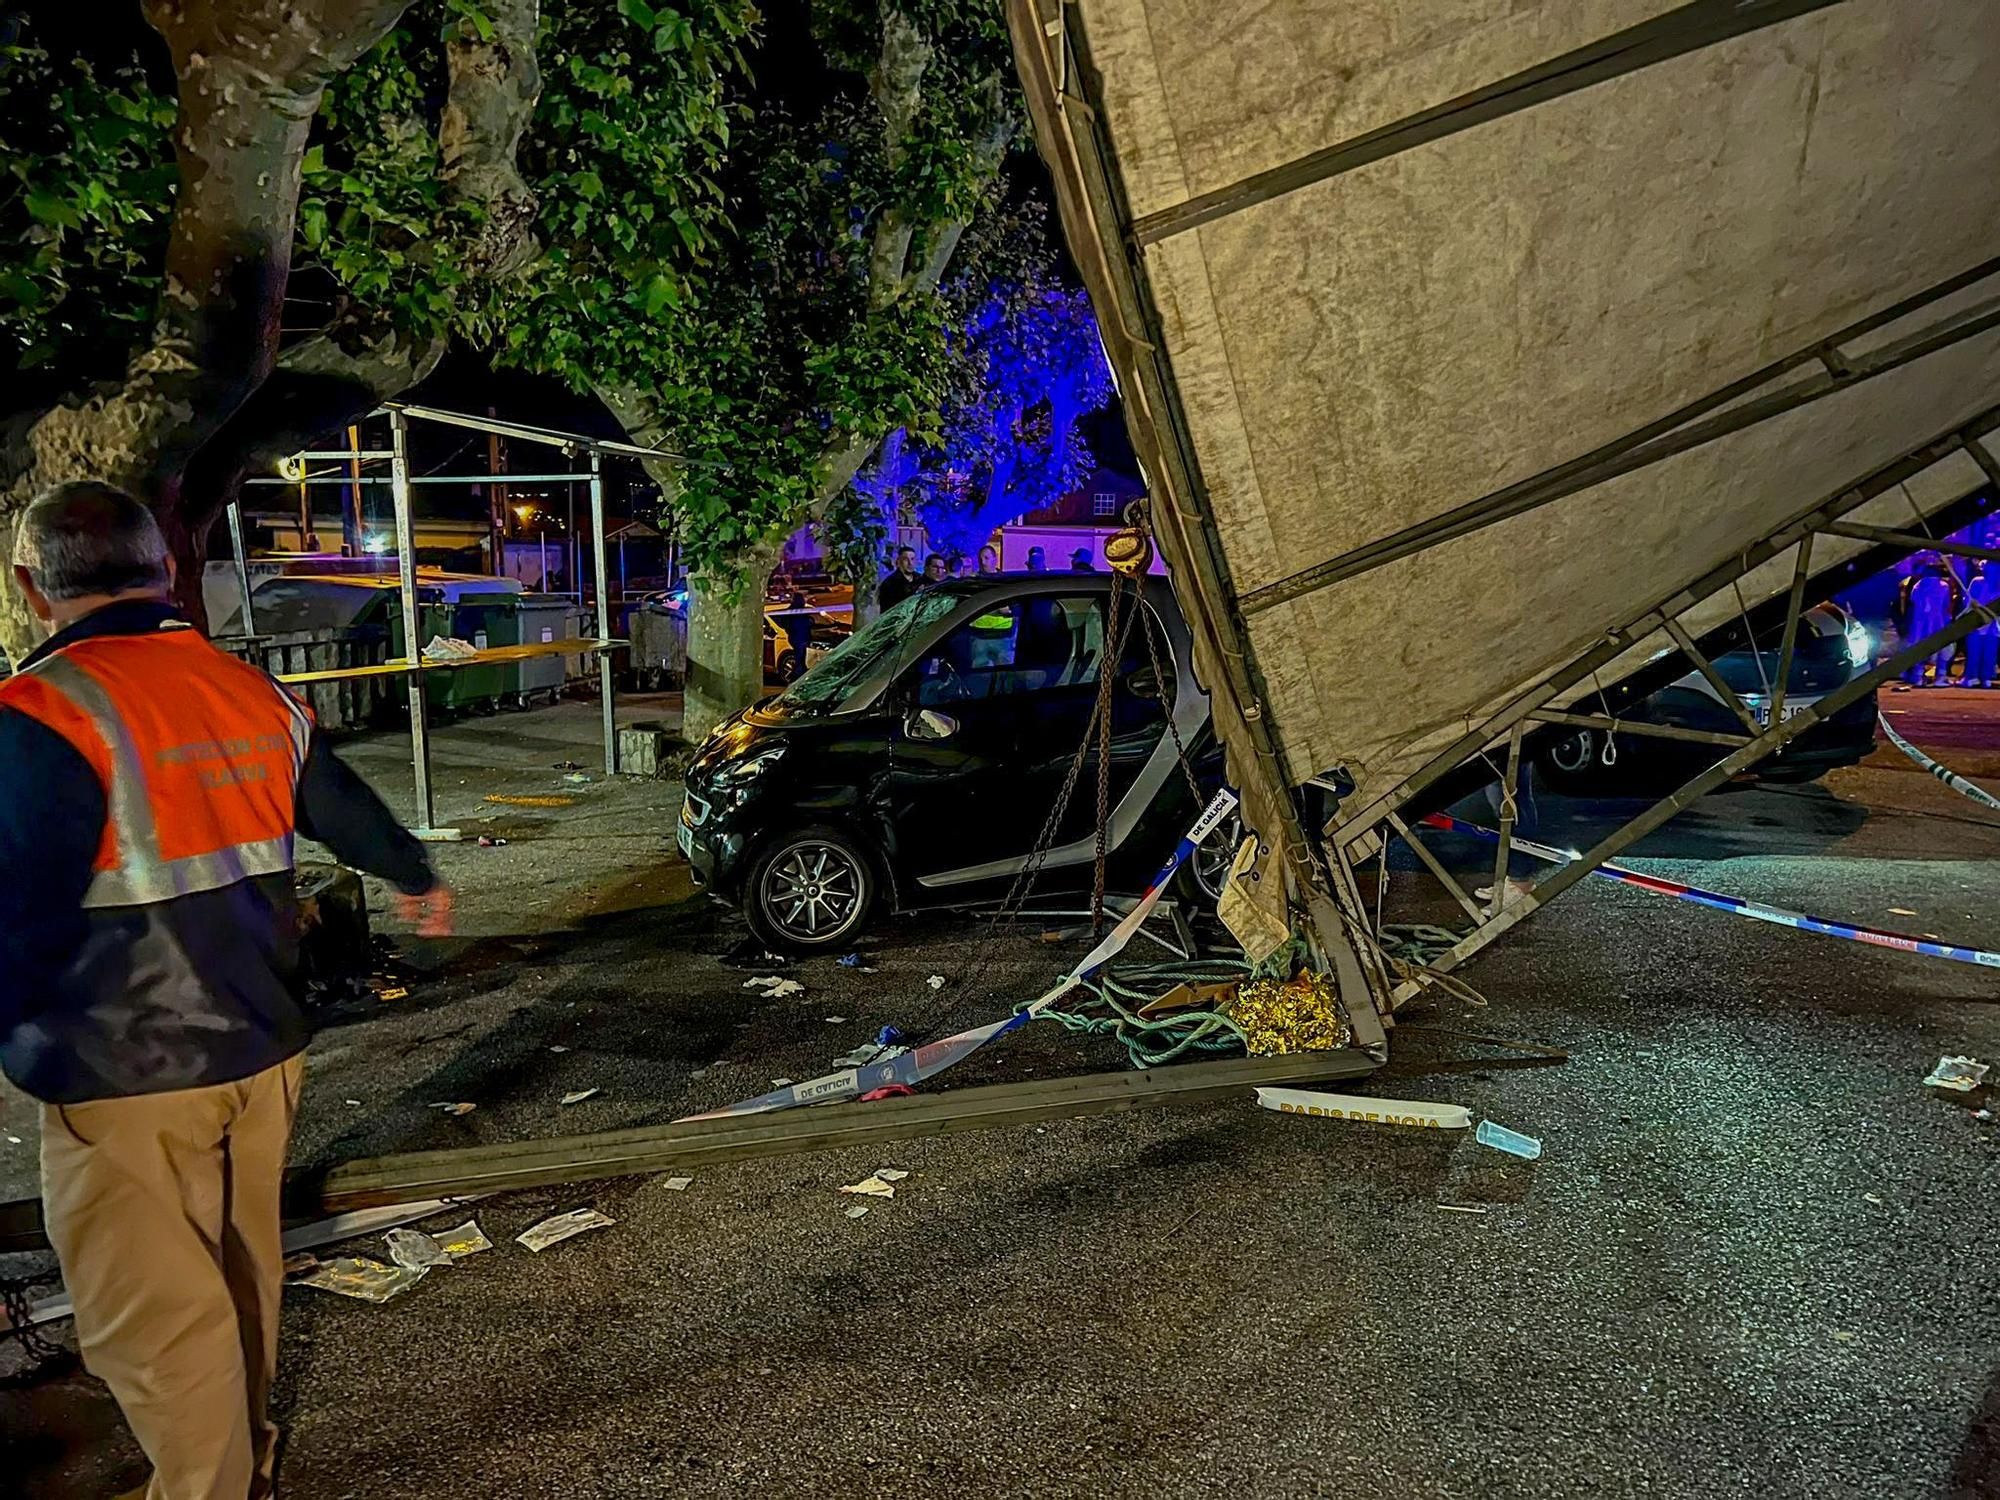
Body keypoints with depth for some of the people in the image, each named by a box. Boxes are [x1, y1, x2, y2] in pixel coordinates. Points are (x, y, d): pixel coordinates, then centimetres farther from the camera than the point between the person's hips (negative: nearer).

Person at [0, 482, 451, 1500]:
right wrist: (418, 882, 36)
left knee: (152, 1313, 6)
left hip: (125, 1077, -7)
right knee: (242, 1271, 23)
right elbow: (347, 812, 18)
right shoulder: (253, 694, 4)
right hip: (260, 1049, 7)